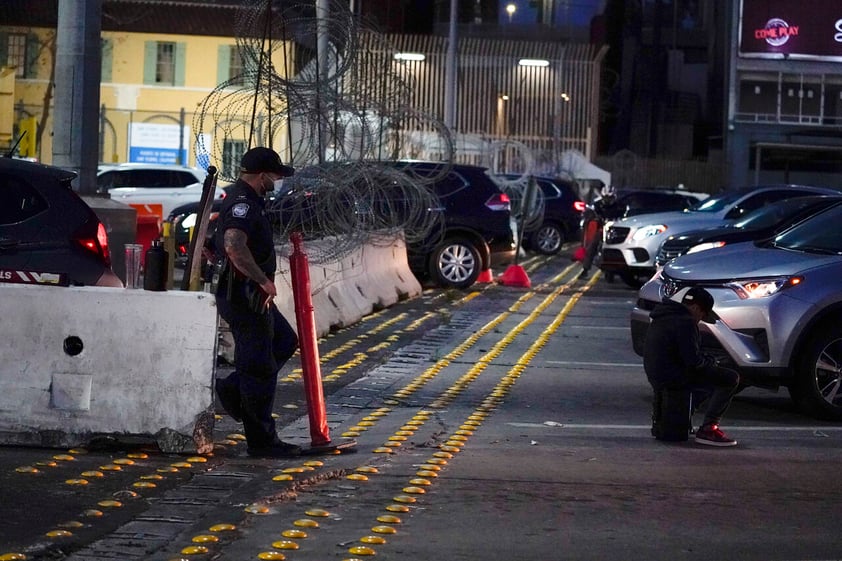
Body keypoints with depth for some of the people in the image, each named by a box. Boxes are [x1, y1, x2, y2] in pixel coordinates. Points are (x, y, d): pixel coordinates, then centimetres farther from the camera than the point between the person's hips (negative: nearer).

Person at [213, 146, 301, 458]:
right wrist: (264, 281, -29)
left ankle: (233, 389, 18)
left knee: (285, 341, 22)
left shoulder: (246, 200, 14)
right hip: (244, 296, -11)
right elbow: (234, 246, -37)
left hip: (252, 295, 11)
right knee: (259, 367, -3)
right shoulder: (242, 204, -20)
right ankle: (261, 440, 4)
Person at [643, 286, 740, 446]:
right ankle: (707, 429, -13)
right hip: (674, 377, -10)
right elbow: (693, 360, -20)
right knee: (730, 379, -11)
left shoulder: (664, 317, 16)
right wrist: (710, 362, 0)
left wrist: (707, 360, 14)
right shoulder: (685, 322, -16)